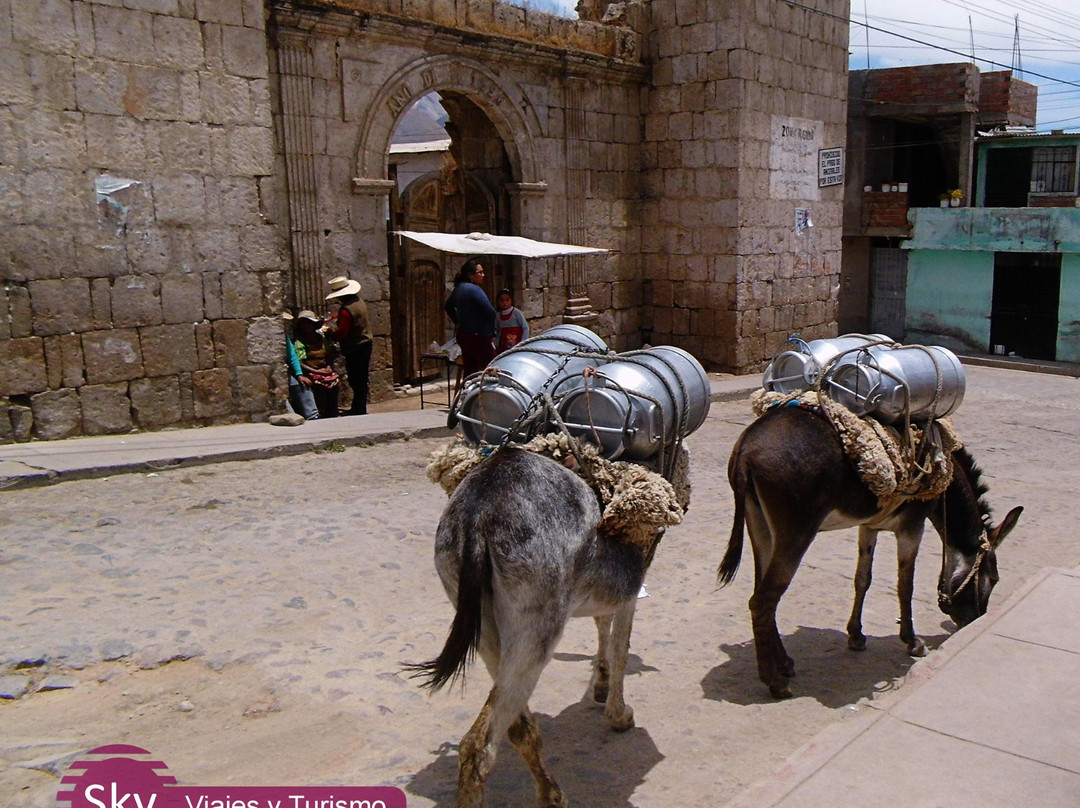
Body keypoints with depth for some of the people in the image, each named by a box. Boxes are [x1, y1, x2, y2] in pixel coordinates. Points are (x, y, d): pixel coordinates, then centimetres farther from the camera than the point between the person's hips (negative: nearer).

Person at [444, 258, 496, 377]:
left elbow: (447, 306, 25)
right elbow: (490, 312, -20)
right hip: (479, 337, -9)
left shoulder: (458, 288, 9)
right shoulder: (474, 289, -18)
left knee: (469, 372, 12)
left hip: (463, 335, 9)